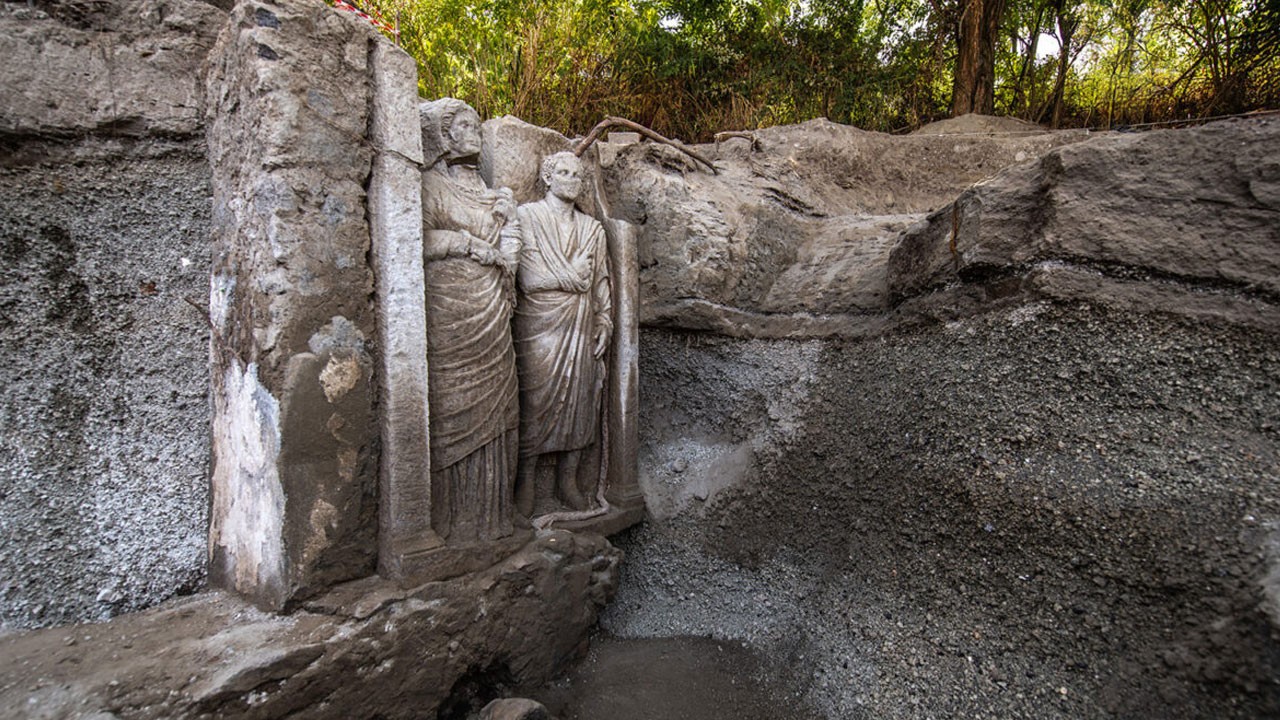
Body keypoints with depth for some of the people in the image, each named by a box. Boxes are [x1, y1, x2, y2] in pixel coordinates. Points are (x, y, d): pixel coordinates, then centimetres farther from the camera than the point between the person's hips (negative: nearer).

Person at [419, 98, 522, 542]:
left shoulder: (481, 189, 24)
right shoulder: (431, 185, 1)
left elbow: (508, 247, 19)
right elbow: (421, 242, -14)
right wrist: (473, 245, -9)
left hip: (489, 313, 7)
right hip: (449, 310, -7)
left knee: (491, 405, 6)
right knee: (453, 410, -6)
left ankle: (487, 514, 14)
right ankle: (452, 517, 3)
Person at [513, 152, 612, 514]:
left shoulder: (592, 227, 16)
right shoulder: (527, 217, 2)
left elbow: (601, 282, 14)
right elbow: (530, 278, -9)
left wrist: (604, 323, 5)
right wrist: (576, 279, -6)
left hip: (581, 325, 5)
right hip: (540, 322, -4)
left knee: (579, 397, 5)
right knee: (536, 399, -3)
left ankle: (568, 479, 15)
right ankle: (526, 479, 9)